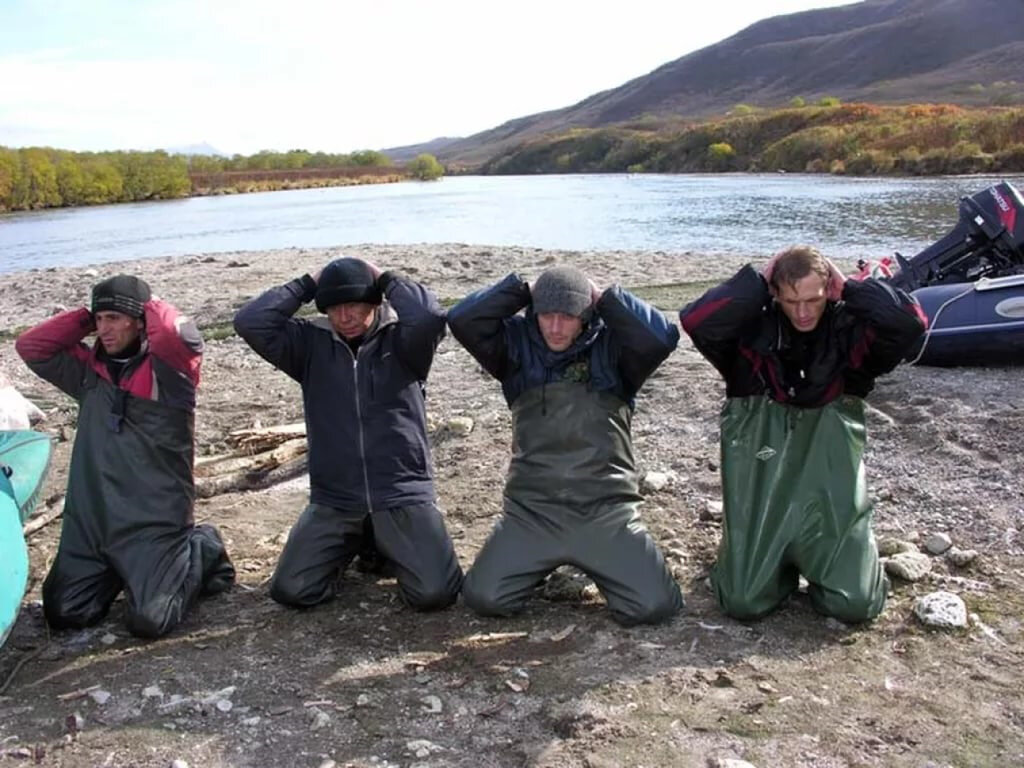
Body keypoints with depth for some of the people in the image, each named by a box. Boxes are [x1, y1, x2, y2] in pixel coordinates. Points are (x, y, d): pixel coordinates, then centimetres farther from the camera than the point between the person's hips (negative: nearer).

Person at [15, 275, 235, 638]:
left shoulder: (168, 369, -9)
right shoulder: (90, 371, 11)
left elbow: (181, 336, -31)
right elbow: (31, 346, 10)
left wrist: (152, 306, -10)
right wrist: (86, 319, 2)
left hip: (154, 523, -6)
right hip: (89, 520, 6)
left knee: (149, 620, -13)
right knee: (62, 614, 6)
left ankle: (200, 551, 12)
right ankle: (121, 572, 31)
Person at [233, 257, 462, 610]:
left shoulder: (402, 340, -2)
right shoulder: (311, 343, 4)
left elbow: (429, 316, -25)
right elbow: (250, 322, -8)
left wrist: (386, 279, -9)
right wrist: (307, 284, -3)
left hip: (403, 494, -2)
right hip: (333, 501, 3)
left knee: (434, 593, -15)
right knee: (290, 591, -6)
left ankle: (385, 546, 19)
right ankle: (354, 543, 22)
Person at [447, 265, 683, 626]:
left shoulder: (613, 346, 2)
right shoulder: (518, 343, 5)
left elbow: (662, 336, -17)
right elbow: (462, 319, -8)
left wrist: (605, 297, -7)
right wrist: (522, 291, -5)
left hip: (606, 511, -1)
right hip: (531, 510, 1)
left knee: (653, 605, -12)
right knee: (483, 597, -11)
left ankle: (598, 565, 21)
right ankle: (539, 563, 22)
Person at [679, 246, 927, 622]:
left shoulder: (851, 328, -2)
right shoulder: (751, 329, -5)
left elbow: (910, 321, -20)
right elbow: (695, 320, -23)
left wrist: (849, 288, -12)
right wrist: (757, 282, -16)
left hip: (831, 489, 1)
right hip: (761, 487, 0)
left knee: (854, 604, -4)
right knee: (742, 602, -5)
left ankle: (813, 558, 29)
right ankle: (779, 561, 29)